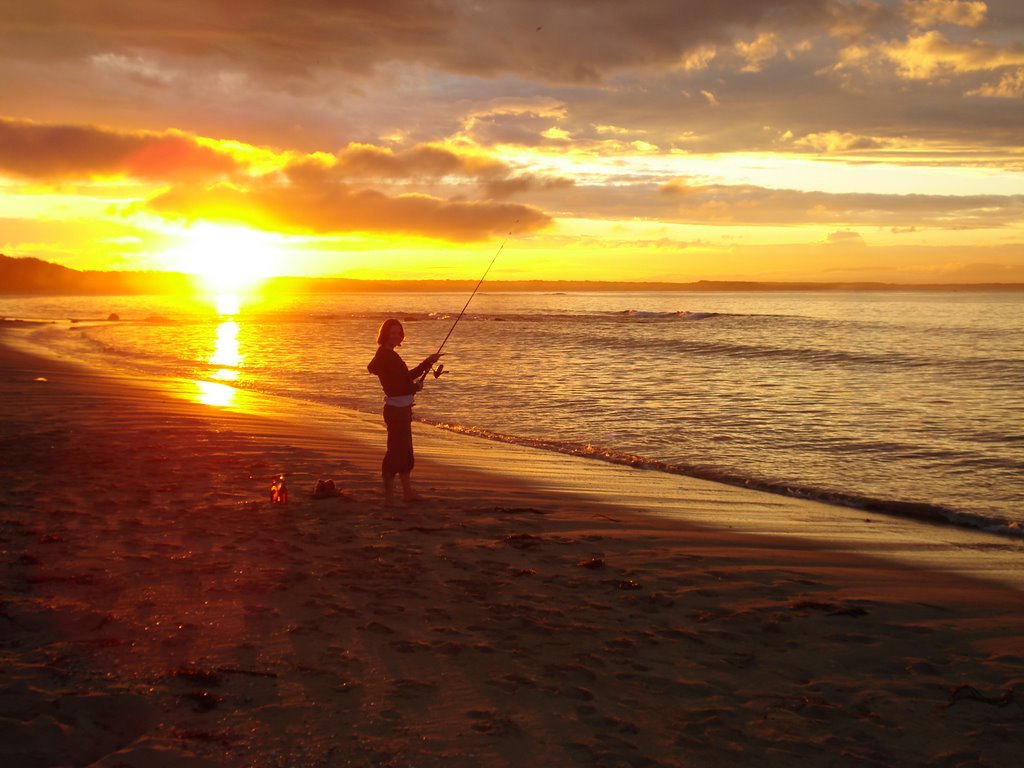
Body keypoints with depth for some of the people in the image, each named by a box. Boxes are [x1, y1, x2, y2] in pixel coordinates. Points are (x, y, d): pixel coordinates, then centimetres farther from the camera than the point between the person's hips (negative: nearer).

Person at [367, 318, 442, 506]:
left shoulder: (389, 355, 16)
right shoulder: (384, 355, -14)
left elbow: (407, 376, 22)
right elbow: (393, 385, -22)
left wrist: (428, 362, 18)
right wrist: (415, 387, -7)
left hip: (403, 408, 10)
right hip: (396, 408, -10)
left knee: (405, 451, 15)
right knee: (395, 450, -6)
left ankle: (408, 491, 24)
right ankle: (389, 495, -1)